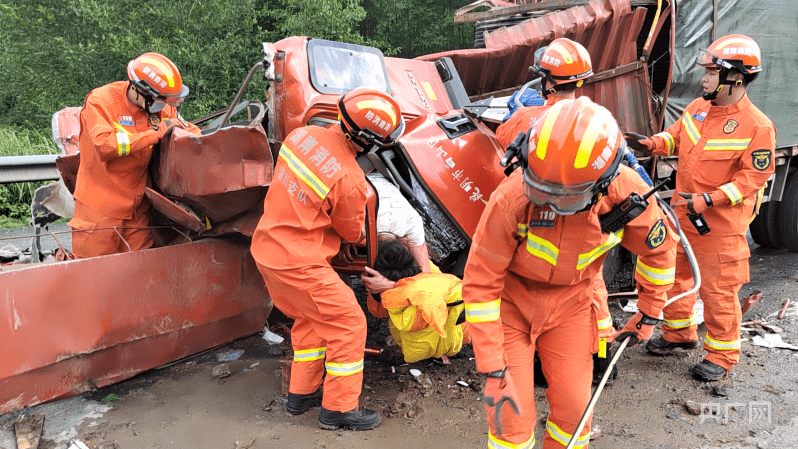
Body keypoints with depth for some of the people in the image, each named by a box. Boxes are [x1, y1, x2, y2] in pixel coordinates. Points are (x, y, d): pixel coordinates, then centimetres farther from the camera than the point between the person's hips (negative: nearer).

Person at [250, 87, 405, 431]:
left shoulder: (302, 135, -4)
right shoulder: (350, 182, -24)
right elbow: (352, 231, -5)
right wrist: (362, 236, 17)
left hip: (267, 247, 9)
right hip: (297, 263, -8)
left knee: (310, 319, 24)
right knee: (349, 324, 5)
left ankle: (302, 393, 35)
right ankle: (339, 408, 16)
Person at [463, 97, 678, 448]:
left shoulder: (625, 193, -23)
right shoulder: (511, 199, -33)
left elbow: (660, 246, -1)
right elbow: (479, 284, -25)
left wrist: (648, 315, 7)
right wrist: (494, 371, -22)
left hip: (570, 307, 3)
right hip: (510, 303, -2)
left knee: (573, 407, 7)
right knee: (511, 414, -3)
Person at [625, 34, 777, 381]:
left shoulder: (757, 126, -17)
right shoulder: (698, 108, 3)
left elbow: (752, 178, -17)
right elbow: (676, 136, 18)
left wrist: (708, 200, -26)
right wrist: (652, 144, -3)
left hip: (721, 225, -7)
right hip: (682, 213, 7)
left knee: (718, 290, 3)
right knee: (673, 274, 18)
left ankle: (722, 354, 22)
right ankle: (679, 334, 39)